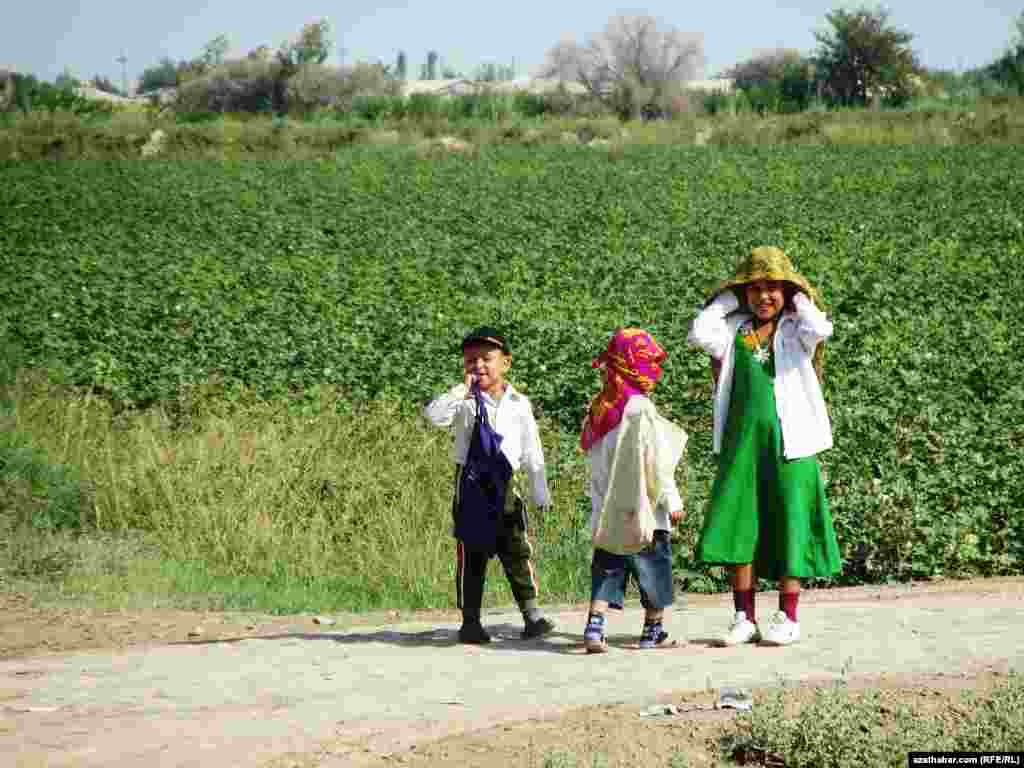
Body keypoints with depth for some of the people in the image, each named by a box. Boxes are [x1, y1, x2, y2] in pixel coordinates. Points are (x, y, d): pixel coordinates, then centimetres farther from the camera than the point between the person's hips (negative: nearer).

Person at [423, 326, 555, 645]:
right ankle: (470, 620, 8)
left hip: (505, 484, 1)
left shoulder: (518, 404, 5)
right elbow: (433, 415, -18)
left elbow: (532, 451, 9)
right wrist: (461, 390, -20)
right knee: (471, 553, 3)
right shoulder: (464, 401, 0)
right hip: (471, 484, -1)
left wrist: (540, 493, 8)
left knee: (518, 550, -2)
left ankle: (531, 612, 3)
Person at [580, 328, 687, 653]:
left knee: (607, 571, 9)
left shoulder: (597, 411, 6)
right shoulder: (641, 408, -15)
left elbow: (594, 458, 12)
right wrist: (672, 500, -7)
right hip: (643, 512, -5)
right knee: (654, 569, 9)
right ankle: (653, 630, 16)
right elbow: (656, 461, -15)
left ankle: (595, 624, -5)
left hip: (607, 514, 5)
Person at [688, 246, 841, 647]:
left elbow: (820, 329, -19)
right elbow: (699, 332, -8)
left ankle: (787, 617, 9)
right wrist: (729, 299, 2)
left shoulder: (794, 330, 3)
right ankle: (745, 617, 8)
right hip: (742, 438, 2)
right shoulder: (735, 330, 9)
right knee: (739, 525, 1)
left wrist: (799, 300, -2)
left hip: (788, 437, -2)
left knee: (789, 523, 1)